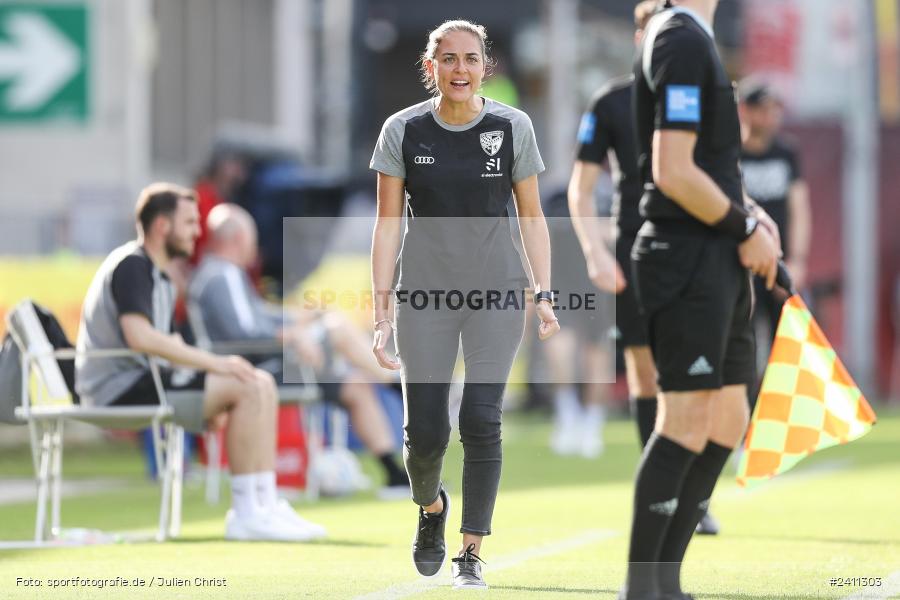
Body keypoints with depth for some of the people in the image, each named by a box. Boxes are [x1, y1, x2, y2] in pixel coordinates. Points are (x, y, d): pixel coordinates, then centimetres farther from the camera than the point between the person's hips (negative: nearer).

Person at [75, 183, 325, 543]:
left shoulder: (160, 276, 22)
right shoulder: (131, 266, -11)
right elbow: (139, 337, -26)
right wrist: (212, 363, -25)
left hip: (147, 378, 10)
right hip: (119, 388, -10)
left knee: (262, 384, 3)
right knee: (247, 389, -21)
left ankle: (266, 504, -3)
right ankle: (245, 513, -20)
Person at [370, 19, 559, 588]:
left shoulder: (513, 127, -1)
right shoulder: (403, 131, -2)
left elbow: (531, 217, 7)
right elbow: (389, 223, 1)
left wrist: (544, 295, -2)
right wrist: (382, 313, -4)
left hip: (497, 293, 0)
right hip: (425, 294, 0)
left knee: (482, 419, -11)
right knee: (425, 432, -4)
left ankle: (472, 556, -1)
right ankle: (431, 508, 31)